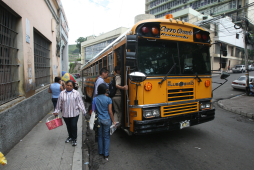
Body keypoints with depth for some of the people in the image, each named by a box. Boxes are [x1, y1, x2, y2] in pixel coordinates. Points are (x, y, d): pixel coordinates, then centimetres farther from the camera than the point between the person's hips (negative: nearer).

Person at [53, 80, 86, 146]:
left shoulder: (76, 93, -6)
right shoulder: (62, 93, 0)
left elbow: (80, 103, -5)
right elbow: (59, 103, 7)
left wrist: (84, 111, -5)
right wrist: (56, 111, 10)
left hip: (74, 113, -2)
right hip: (65, 113, 3)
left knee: (74, 126, -2)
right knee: (68, 126, 15)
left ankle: (74, 139, 16)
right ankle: (70, 136, 38)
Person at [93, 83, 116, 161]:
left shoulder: (95, 99, -3)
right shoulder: (108, 99, -12)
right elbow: (110, 112, -9)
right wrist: (113, 121, 1)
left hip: (98, 120, 3)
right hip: (106, 120, -3)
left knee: (100, 136, 17)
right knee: (106, 137, 9)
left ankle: (100, 152, 30)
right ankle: (106, 154, 15)